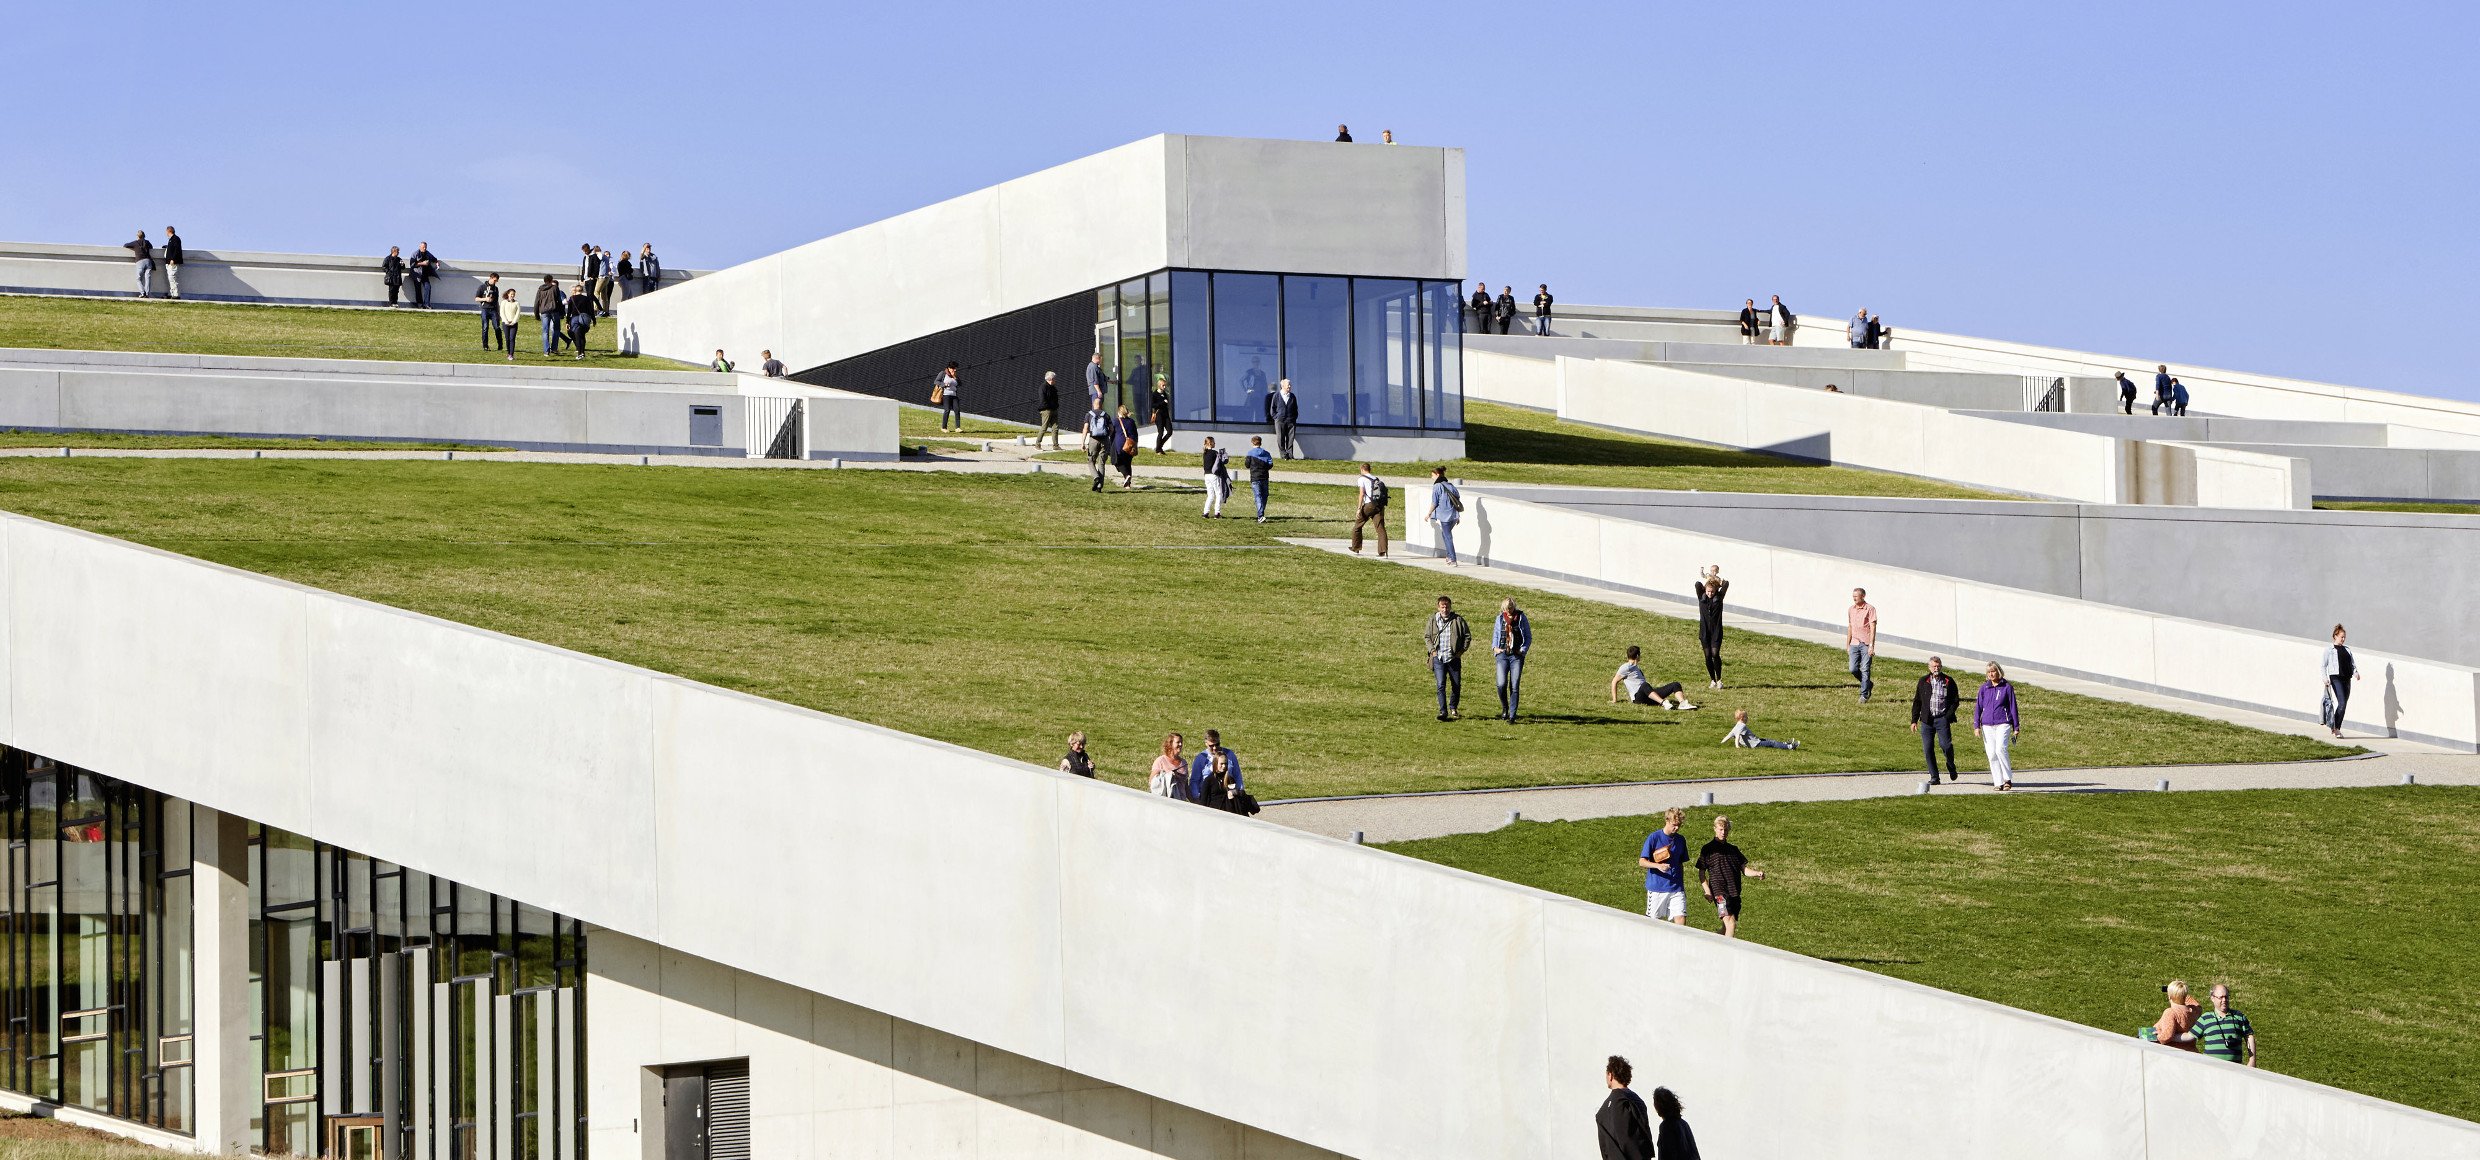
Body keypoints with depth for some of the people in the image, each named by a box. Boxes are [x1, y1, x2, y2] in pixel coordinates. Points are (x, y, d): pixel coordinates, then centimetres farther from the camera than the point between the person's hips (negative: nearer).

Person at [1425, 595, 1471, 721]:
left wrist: (1461, 650, -2)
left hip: (1454, 658, 0)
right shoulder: (1433, 620, 6)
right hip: (1438, 658, 0)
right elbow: (1426, 636, 15)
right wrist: (1432, 650, 1)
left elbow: (1467, 636, 7)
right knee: (1441, 685, -11)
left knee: (1456, 685, 8)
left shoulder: (1458, 620, 2)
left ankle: (1453, 707, 31)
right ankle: (1443, 711, -11)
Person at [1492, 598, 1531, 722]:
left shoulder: (1522, 618, 2)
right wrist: (1494, 647, 3)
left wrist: (1523, 650, -6)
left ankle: (1512, 716, 0)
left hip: (1516, 656, -1)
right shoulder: (1500, 619, 9)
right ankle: (1505, 707, 14)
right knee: (1501, 684, -13)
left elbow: (1528, 637, 8)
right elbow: (1495, 634, 20)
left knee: (1515, 687, -4)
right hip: (1502, 655, 1)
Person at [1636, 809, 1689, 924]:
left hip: (1676, 889, 3)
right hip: (1657, 887, -3)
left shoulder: (1680, 840, 10)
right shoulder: (1653, 838, -5)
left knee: (1681, 920, -9)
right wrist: (1658, 866, -26)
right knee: (1655, 921, 4)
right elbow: (1642, 861, -8)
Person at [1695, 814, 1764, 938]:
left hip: (1734, 893, 6)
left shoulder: (1733, 849, 18)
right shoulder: (1707, 849, 3)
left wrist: (1757, 873, -6)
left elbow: (1744, 870, 15)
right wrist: (1707, 891, -10)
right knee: (1730, 924, -20)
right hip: (1719, 892, -6)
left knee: (1727, 928, 8)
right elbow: (1701, 873, 3)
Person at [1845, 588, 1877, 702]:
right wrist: (1847, 645, 18)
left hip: (1866, 645, -5)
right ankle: (1868, 684, 23)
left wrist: (1871, 646, -17)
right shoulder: (1851, 610, 13)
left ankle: (1864, 695, 2)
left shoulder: (1870, 610, -6)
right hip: (1854, 644, 5)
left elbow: (1873, 629, -10)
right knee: (1853, 669, -2)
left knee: (1865, 670, -5)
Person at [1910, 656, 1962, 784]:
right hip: (1927, 720, 2)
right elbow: (1917, 701, 11)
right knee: (1928, 749, -2)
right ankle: (1934, 777, 6)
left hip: (1942, 719, -2)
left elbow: (1955, 700, 7)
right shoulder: (1923, 681, 10)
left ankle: (1951, 766, 16)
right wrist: (1914, 720, 6)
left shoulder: (1948, 681, 5)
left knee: (1945, 745, -15)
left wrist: (1948, 715, -6)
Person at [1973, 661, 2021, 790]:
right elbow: (1978, 707, 11)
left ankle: (2008, 779, -11)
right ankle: (1998, 783, 5)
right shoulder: (1984, 688, 9)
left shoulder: (2007, 687, 2)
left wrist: (2016, 727, 6)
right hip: (1988, 725, 3)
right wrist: (1976, 726, 3)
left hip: (2003, 724, -3)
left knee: (2000, 749, -21)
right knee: (1991, 754, 0)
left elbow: (2013, 707, 6)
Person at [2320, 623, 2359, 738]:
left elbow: (2352, 663, 16)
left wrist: (2355, 672, -4)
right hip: (2336, 678, -6)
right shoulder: (2330, 650, 2)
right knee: (2342, 703, -17)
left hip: (2347, 679, 6)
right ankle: (2335, 727, -6)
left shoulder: (2347, 649, 17)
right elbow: (2323, 665, -1)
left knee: (2344, 705, 5)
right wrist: (2325, 678, -14)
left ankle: (2336, 728, 15)